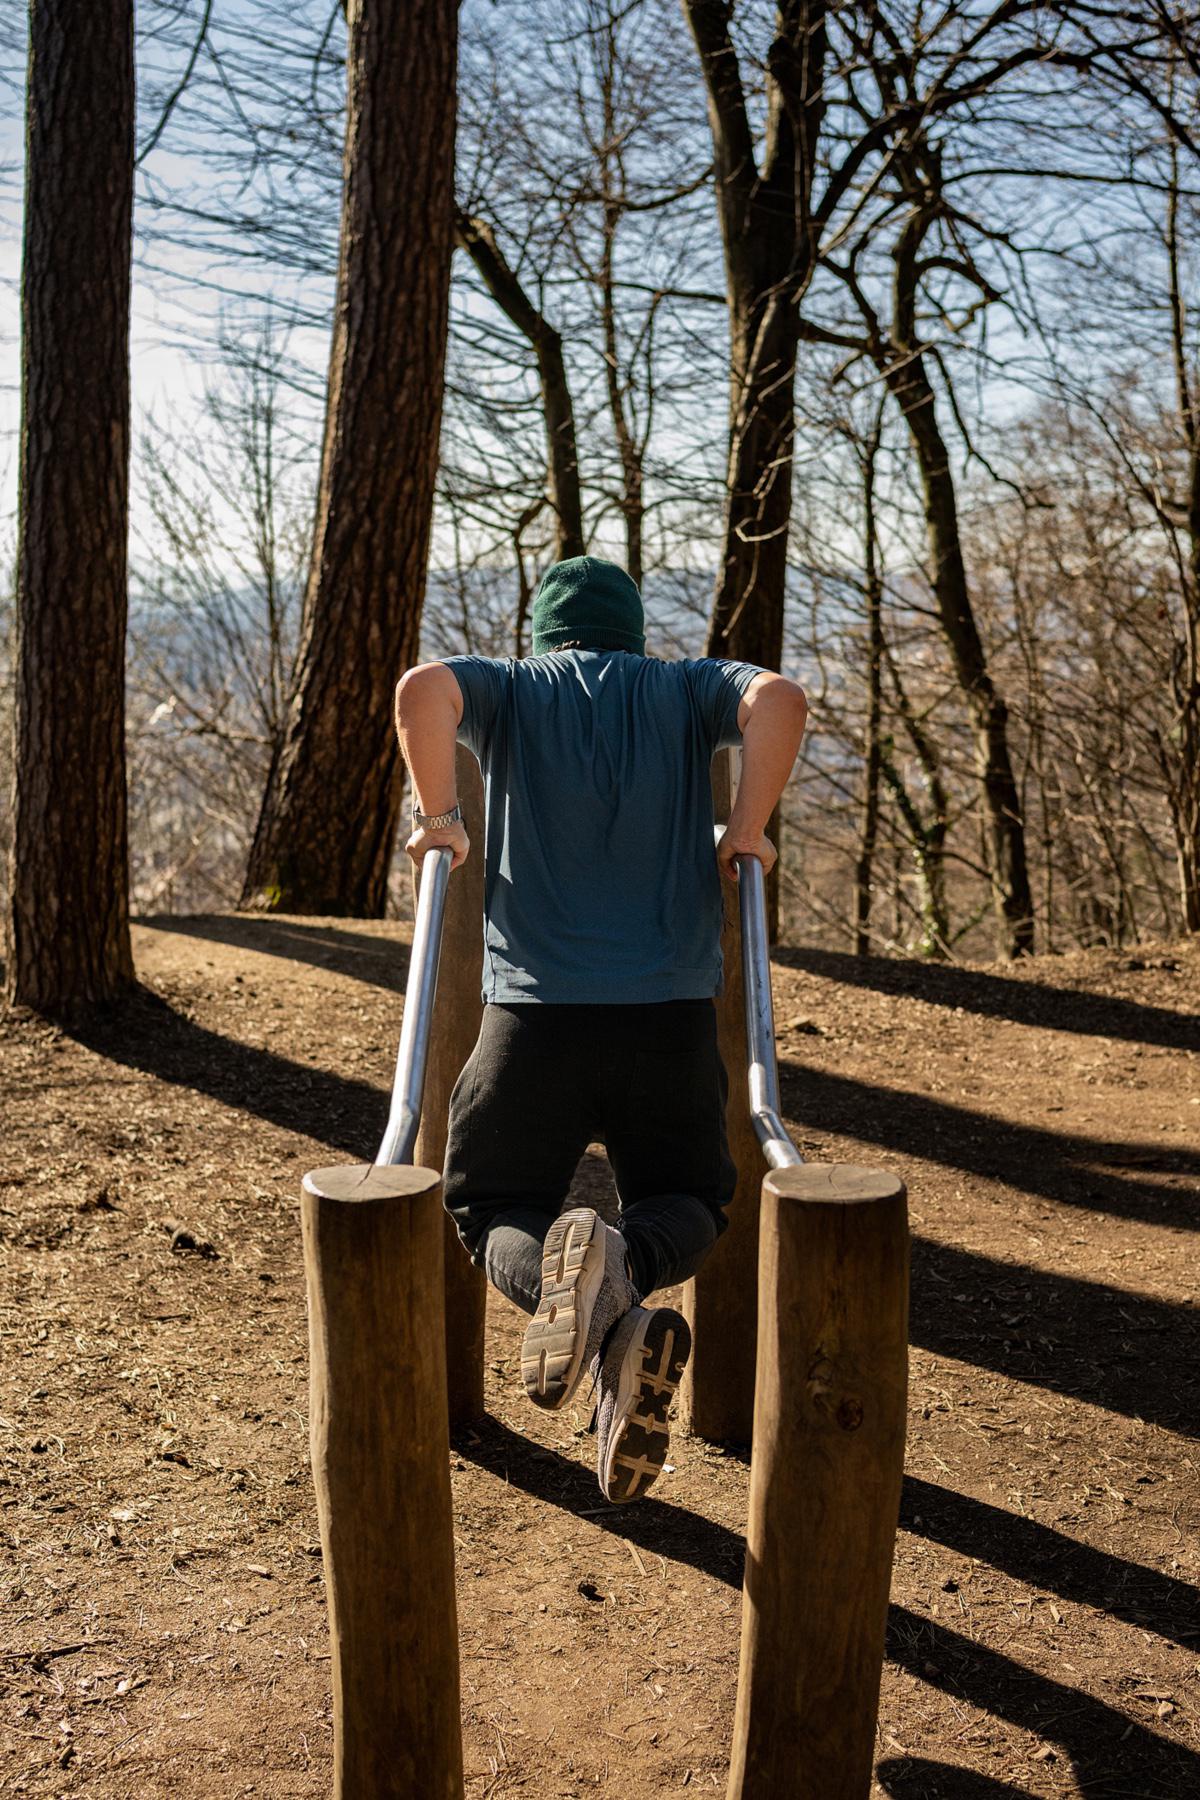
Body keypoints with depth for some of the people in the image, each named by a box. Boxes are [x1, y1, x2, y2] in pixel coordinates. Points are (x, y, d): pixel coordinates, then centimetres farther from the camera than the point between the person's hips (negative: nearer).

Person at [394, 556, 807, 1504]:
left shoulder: (511, 687, 12)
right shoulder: (688, 688, 15)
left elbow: (422, 687, -10)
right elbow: (779, 698, -7)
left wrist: (439, 816, 0)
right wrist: (746, 831, 2)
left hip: (536, 1009, -1)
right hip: (673, 1011, 1)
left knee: (497, 1212, 13)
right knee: (687, 1205, 20)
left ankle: (560, 1270, -24)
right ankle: (628, 1266, -17)